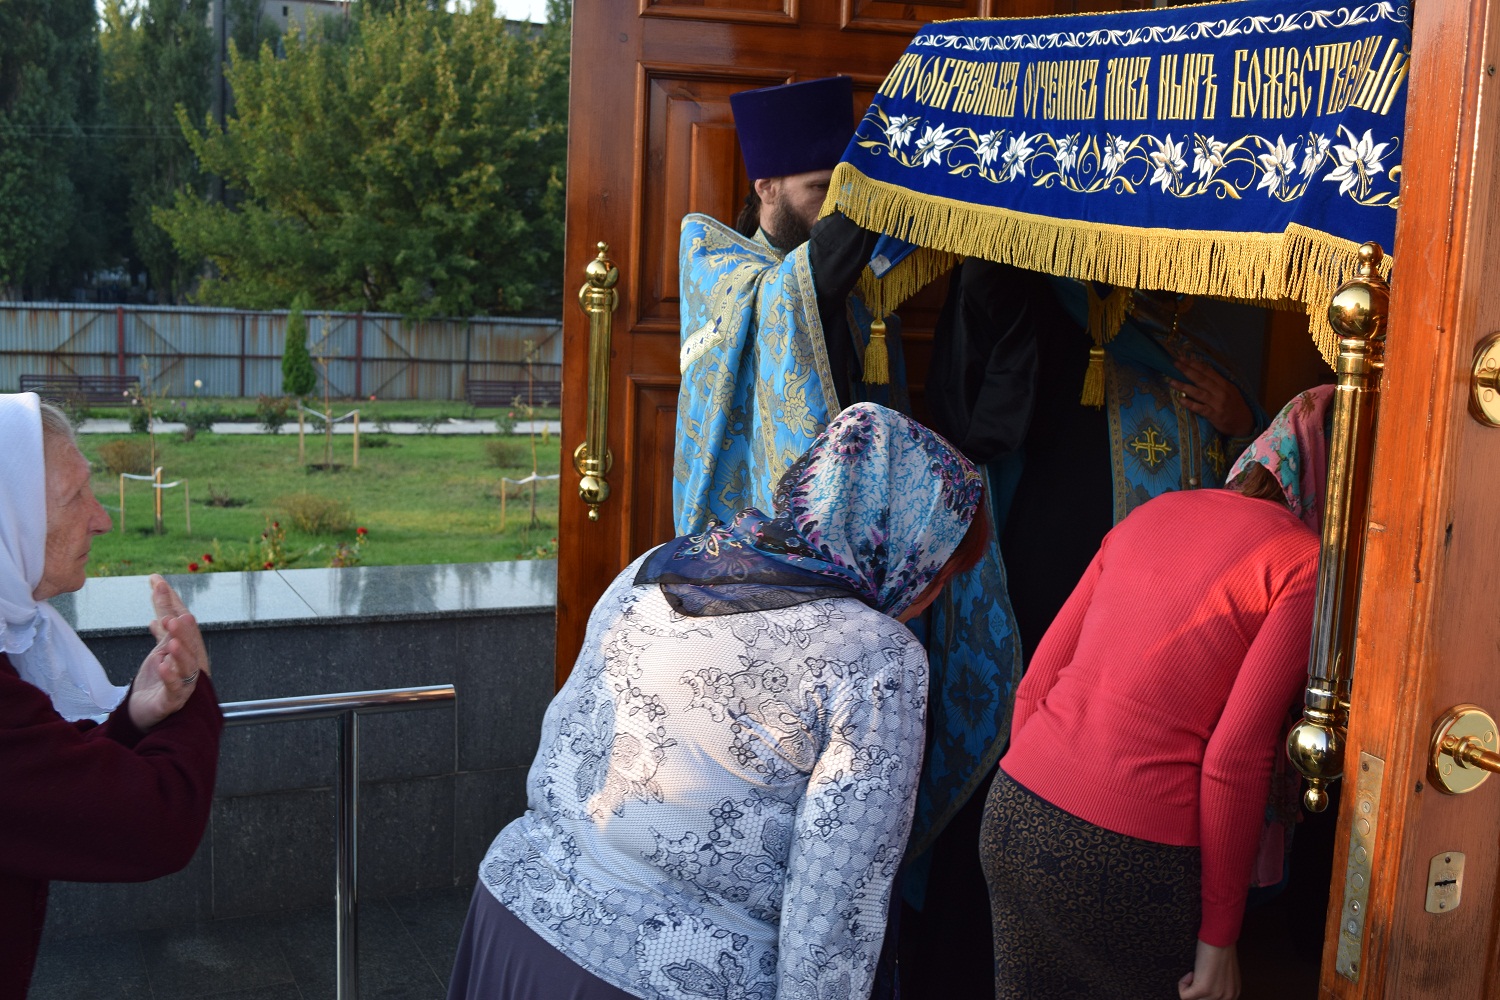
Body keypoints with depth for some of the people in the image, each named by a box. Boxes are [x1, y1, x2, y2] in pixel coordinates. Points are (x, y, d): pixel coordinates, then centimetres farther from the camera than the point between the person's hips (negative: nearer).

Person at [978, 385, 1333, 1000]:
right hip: (1130, 856, -6)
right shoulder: (1303, 564, -6)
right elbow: (1235, 758, -13)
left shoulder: (1152, 513, 12)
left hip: (1013, 810, 6)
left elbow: (1036, 685, 11)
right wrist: (1218, 937, -5)